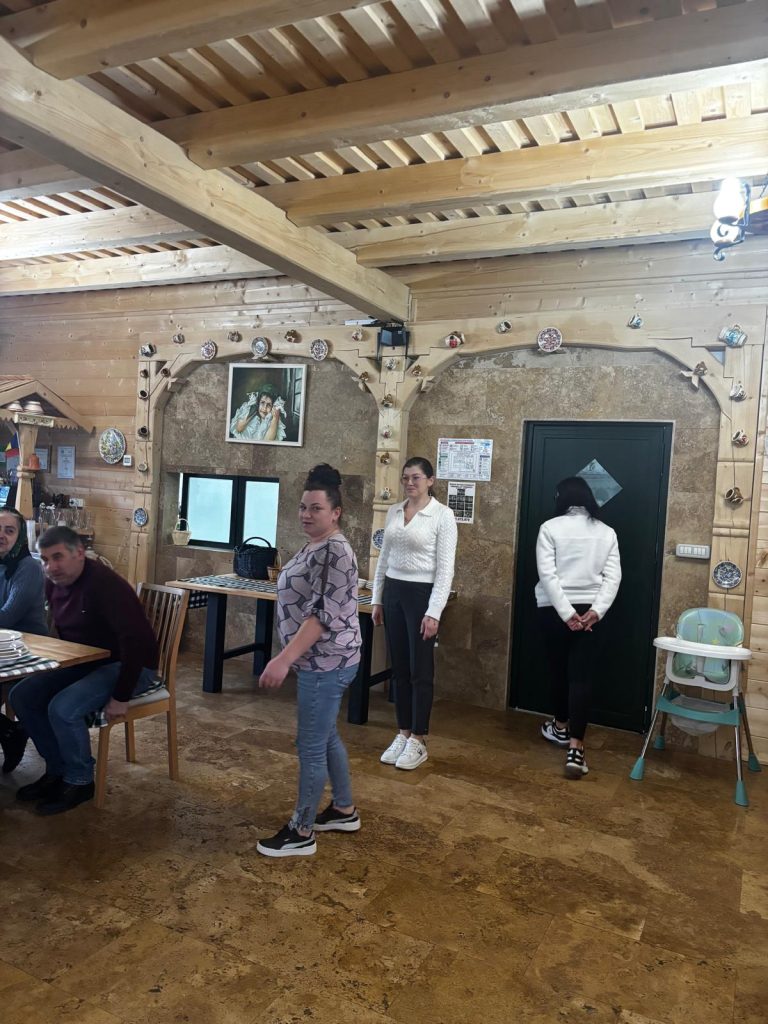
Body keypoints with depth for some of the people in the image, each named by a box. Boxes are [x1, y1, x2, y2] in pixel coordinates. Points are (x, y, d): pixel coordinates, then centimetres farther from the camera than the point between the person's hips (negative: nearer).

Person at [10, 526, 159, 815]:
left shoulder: (105, 585, -26)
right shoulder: (54, 584, 1)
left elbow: (137, 640, -32)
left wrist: (121, 697, -28)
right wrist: (61, 668, 8)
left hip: (129, 666, -9)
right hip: (84, 663, 9)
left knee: (62, 708, -27)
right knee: (22, 695, -4)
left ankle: (79, 782, -2)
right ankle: (57, 771, 11)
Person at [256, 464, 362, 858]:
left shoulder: (335, 552, -20)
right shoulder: (314, 547, 11)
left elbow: (324, 615, -27)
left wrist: (284, 658, -30)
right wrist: (291, 657, 24)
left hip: (326, 663, -10)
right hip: (319, 660, 10)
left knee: (310, 745, 1)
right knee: (326, 737, 20)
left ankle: (301, 833, 15)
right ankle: (344, 811, 35)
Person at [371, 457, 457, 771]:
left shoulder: (442, 515, -10)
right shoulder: (394, 512, 8)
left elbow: (445, 568, -13)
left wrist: (434, 612, -17)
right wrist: (377, 599, 10)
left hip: (421, 594, -6)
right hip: (393, 593, 6)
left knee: (420, 671, 2)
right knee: (399, 669, 12)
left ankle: (418, 741, 14)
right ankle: (403, 734, 24)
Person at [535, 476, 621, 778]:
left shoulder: (550, 528, -4)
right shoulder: (606, 532, 5)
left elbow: (547, 575, -13)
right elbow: (613, 577, -4)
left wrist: (567, 613, -13)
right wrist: (596, 611, -11)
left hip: (554, 610, -1)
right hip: (591, 611, 1)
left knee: (559, 669, 18)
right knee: (582, 676, -1)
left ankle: (561, 726, 37)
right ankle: (575, 748, -10)